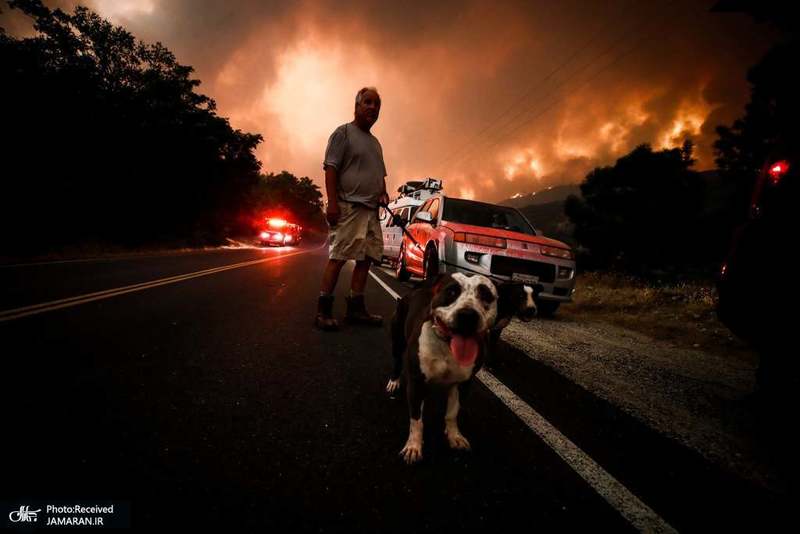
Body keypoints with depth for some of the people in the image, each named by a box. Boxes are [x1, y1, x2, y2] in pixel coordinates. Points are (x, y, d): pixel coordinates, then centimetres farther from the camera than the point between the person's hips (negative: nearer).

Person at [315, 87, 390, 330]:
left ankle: (356, 308, 11)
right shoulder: (343, 132, 2)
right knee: (338, 258, -11)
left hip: (371, 210, 8)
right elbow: (330, 169, -7)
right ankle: (323, 310, -4)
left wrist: (383, 193, 10)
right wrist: (332, 202, -18)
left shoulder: (375, 142, 24)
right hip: (348, 207, -8)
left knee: (366, 258, 4)